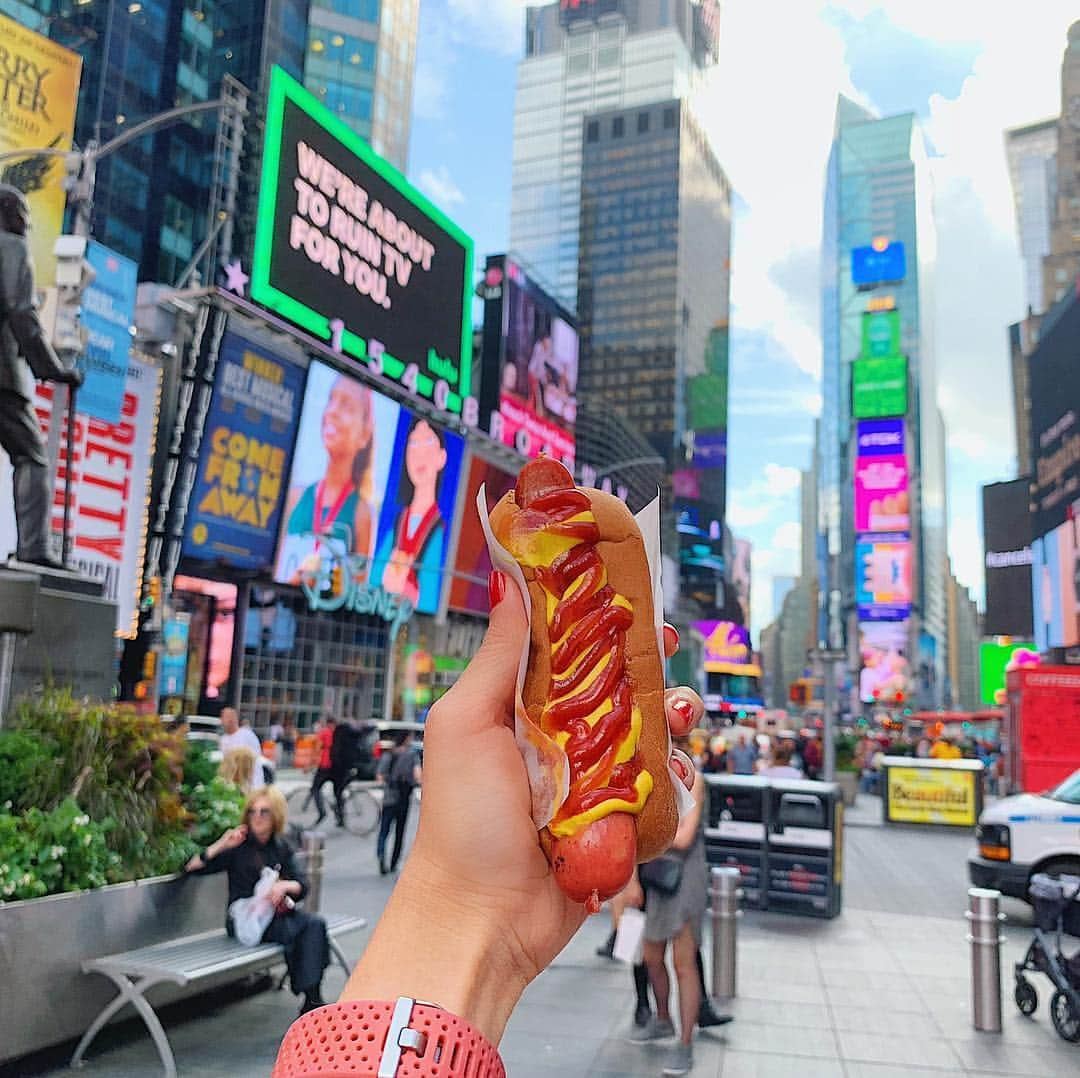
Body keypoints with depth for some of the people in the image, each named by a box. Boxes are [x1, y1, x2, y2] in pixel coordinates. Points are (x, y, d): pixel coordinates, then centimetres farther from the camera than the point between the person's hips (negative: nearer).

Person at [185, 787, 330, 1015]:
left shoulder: (282, 848, 12)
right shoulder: (238, 847, 1)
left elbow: (302, 886, 4)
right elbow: (191, 867, -7)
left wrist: (284, 885, -18)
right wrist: (220, 845, -19)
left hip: (278, 912, 4)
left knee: (315, 924, -26)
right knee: (293, 930, -31)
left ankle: (312, 998, -28)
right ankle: (309, 999, -21)